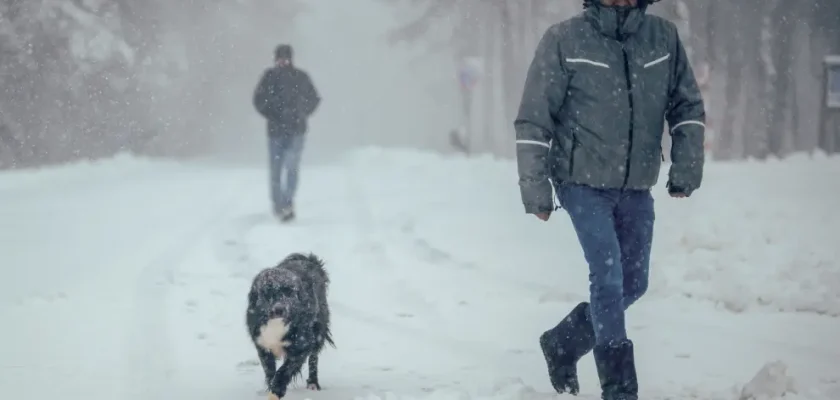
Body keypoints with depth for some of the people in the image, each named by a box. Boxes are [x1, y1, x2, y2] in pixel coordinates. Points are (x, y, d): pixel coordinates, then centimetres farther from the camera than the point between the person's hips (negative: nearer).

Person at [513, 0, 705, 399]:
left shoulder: (664, 37, -1)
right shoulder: (565, 40, -10)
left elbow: (687, 105, 9)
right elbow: (533, 119, -7)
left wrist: (687, 163, -2)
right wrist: (535, 185, -10)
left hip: (637, 188, 5)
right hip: (583, 182, -5)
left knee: (632, 283, 12)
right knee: (608, 276, -13)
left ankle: (562, 344, 35)